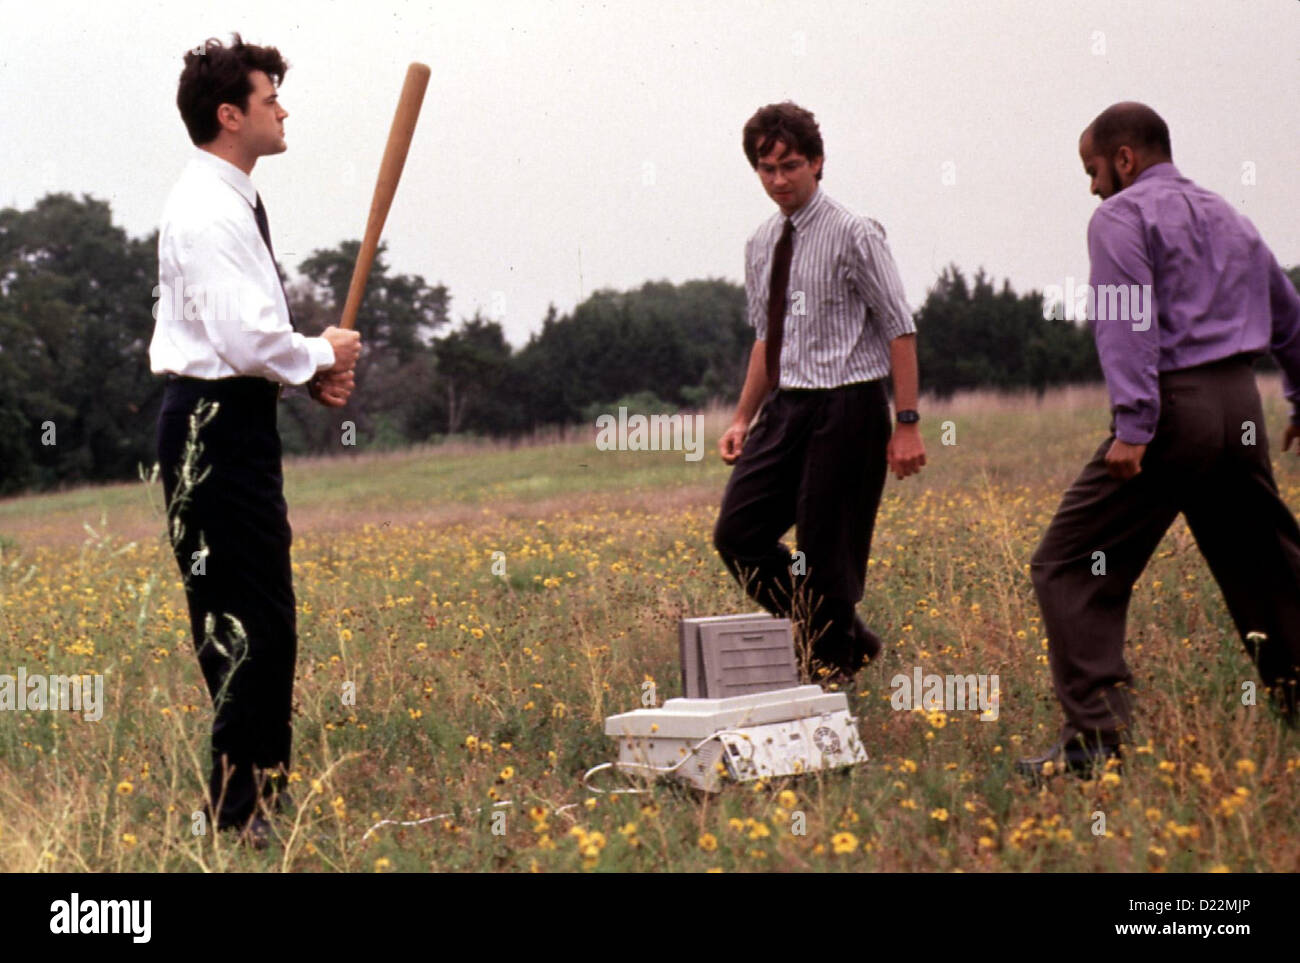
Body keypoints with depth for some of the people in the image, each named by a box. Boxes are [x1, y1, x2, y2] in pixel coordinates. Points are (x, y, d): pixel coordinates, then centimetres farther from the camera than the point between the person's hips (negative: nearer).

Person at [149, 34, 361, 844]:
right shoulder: (209, 211, -17)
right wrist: (322, 356, -9)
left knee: (258, 615, 16)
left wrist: (310, 369, 8)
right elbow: (247, 338, -26)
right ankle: (239, 809, -2)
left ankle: (262, 790, 26)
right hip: (215, 422, -11)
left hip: (236, 420, 11)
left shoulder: (232, 202, 16)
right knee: (247, 620, -9)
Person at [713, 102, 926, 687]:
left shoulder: (854, 236, -8)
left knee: (827, 552, -4)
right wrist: (744, 419, 14)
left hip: (847, 406, -7)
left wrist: (907, 425, -14)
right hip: (786, 406, 7)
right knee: (738, 534, -2)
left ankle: (833, 671, 17)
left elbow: (900, 331, -8)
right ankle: (849, 639, 15)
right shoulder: (761, 245, 13)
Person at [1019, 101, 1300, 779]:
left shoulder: (1123, 216, -1)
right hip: (1241, 405, 8)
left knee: (1072, 566, -5)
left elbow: (1129, 320, -17)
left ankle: (1097, 734, -13)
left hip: (1174, 408, -8)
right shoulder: (1228, 218, 23)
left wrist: (1133, 426, -23)